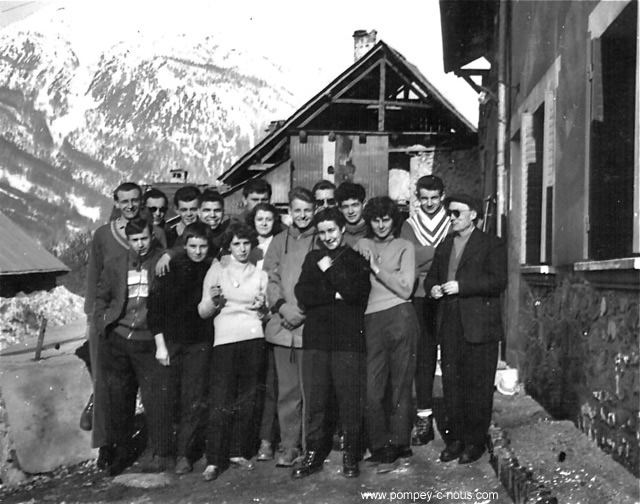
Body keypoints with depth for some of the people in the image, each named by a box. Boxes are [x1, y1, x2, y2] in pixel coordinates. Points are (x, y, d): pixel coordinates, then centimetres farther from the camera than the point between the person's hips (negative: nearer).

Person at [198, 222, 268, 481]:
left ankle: (238, 451, 17)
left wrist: (262, 307, -3)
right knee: (221, 401, -6)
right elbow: (203, 311, 2)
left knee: (246, 398, 6)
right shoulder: (217, 269, 5)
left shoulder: (259, 273, 13)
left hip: (254, 338, 3)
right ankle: (214, 460, -2)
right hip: (225, 340, -3)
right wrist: (213, 301, -19)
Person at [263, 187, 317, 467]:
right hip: (282, 326, 3)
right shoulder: (279, 242, 15)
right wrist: (282, 306, -7)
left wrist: (304, 311, -11)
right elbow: (269, 279, 10)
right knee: (287, 390, 6)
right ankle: (289, 446, 15)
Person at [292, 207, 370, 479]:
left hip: (348, 339, -3)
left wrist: (330, 270, -5)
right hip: (315, 337, 3)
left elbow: (356, 292, -10)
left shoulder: (357, 259, 7)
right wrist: (336, 295, -7)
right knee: (315, 401, 5)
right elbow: (302, 293, 2)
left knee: (350, 400, -1)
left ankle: (350, 455, 13)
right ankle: (314, 453, 17)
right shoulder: (313, 258, 17)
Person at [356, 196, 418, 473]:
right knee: (370, 390, -3)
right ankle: (379, 447, 9)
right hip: (371, 320, 3)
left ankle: (394, 447, 9)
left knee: (400, 387, 1)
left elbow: (405, 289, -1)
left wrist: (376, 267, -4)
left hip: (399, 318, -2)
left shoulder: (404, 246, 9)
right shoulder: (362, 245, 17)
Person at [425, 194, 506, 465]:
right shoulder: (444, 246, 19)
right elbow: (432, 276, 22)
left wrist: (461, 286, -18)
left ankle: (475, 442, 8)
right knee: (451, 382, 7)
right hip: (450, 325, 6)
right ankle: (455, 438, 17)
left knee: (478, 385, -1)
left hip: (479, 326, -5)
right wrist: (433, 287, -1)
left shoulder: (490, 245, -1)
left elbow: (498, 281, -11)